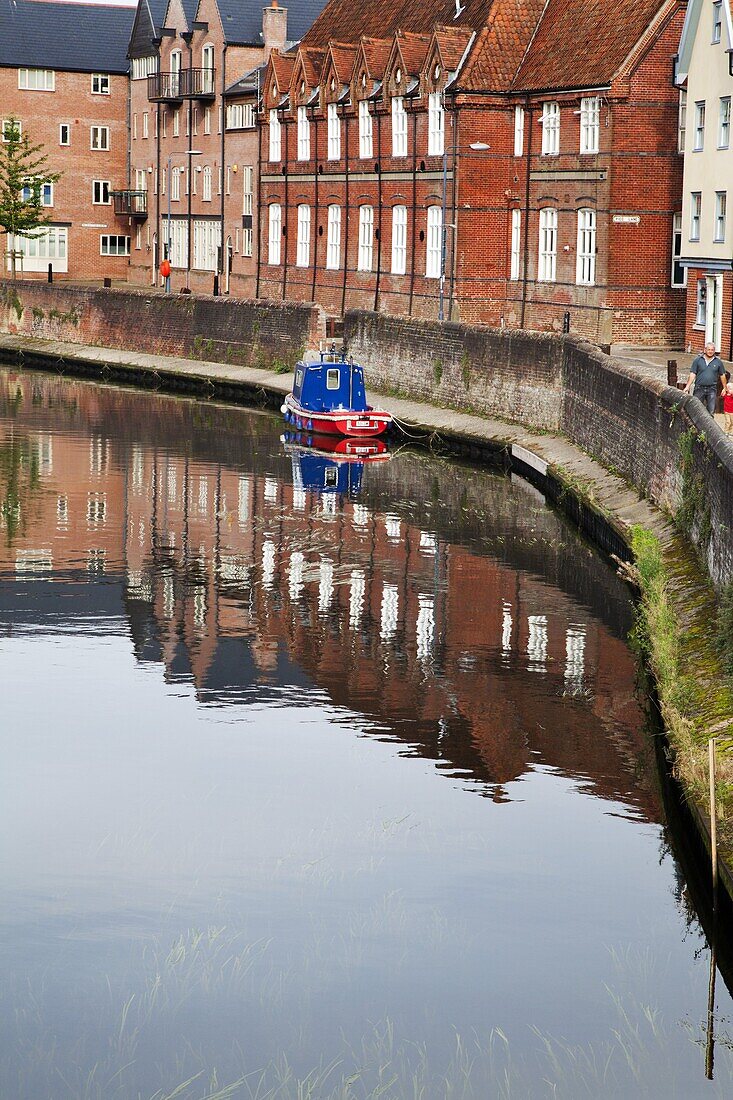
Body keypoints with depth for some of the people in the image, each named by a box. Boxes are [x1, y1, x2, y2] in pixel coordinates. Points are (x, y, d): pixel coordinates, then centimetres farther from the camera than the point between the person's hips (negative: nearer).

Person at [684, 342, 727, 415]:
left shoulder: (718, 362, 5)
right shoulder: (698, 360, 1)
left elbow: (722, 375, 14)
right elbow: (692, 374, 0)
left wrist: (724, 388, 15)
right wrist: (687, 387, -6)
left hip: (712, 389, 1)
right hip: (699, 389, -1)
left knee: (711, 410, 2)